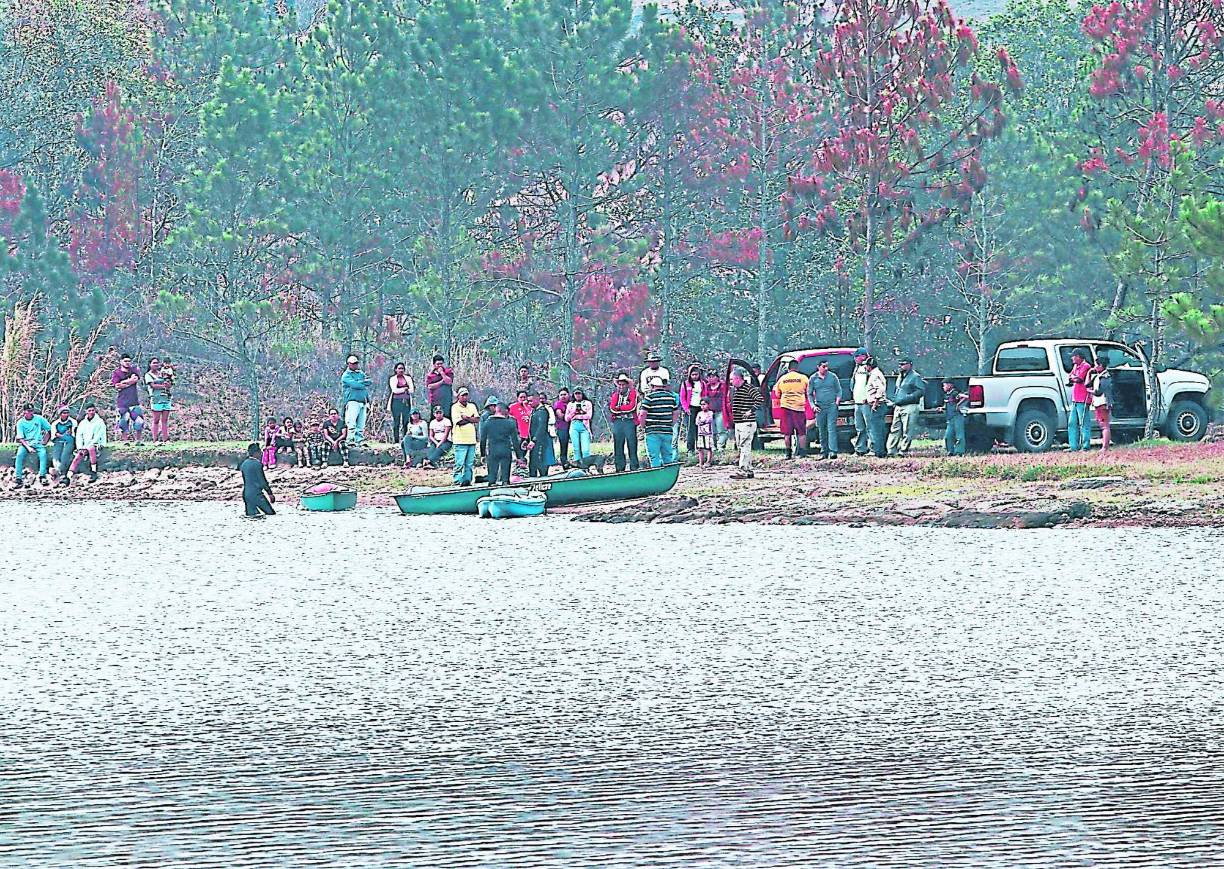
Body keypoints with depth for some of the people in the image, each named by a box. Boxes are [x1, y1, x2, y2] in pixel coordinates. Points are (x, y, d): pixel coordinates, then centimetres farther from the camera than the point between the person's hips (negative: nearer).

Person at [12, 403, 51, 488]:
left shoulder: (39, 418, 2)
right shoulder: (20, 422, 0)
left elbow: (49, 430, 8)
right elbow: (20, 438, -5)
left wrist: (44, 442, -2)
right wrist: (28, 448, -20)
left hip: (38, 442, 0)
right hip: (25, 443, 0)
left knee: (43, 453, -29)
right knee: (20, 454, -27)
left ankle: (42, 476, -26)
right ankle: (18, 479, -27)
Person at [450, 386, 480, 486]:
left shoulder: (472, 406, 15)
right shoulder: (455, 407, -2)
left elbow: (477, 419, 4)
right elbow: (459, 422, -12)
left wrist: (466, 418, -8)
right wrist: (471, 419, -2)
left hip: (471, 440, 5)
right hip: (460, 440, -5)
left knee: (470, 463, 5)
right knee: (460, 463, -8)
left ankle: (467, 480, 10)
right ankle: (458, 481, -5)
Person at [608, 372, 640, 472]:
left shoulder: (633, 393, 3)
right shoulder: (614, 393, 14)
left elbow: (632, 407, -10)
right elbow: (612, 408, 1)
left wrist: (619, 408, -3)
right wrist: (616, 393, -4)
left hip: (629, 422, -4)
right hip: (617, 422, 4)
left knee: (631, 445, -6)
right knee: (618, 446, 4)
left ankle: (634, 467, -5)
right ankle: (619, 468, 8)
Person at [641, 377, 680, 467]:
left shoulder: (650, 397, -6)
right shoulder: (671, 396, 8)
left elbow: (643, 414, -9)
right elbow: (676, 413, 12)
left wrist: (643, 426, 6)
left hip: (653, 432, -4)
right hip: (668, 431, 4)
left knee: (654, 457, -1)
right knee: (668, 456, 12)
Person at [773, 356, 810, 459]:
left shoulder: (782, 379, 3)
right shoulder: (803, 378, -2)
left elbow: (777, 395, 13)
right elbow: (808, 394, 8)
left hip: (786, 406, 1)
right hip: (799, 407, -1)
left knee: (787, 433, 6)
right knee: (802, 432, 4)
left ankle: (788, 453, 7)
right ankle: (802, 452, -1)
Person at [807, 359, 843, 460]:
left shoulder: (833, 377, 5)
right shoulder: (813, 378, 6)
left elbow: (839, 390, 12)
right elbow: (809, 394, 11)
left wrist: (837, 401, -3)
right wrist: (813, 406, 0)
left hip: (832, 406, -2)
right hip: (820, 407, 2)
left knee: (831, 428, -12)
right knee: (822, 430, 5)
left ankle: (833, 451, -18)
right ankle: (824, 452, 12)